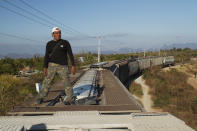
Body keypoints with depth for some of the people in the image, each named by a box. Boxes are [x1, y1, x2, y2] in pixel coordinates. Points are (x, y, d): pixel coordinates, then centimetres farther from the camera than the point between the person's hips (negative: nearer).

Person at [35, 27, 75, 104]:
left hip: (63, 66, -1)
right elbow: (47, 56, 5)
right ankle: (40, 98, 11)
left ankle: (69, 98, 8)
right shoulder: (49, 44, 7)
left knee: (66, 81, -6)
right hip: (52, 65, 1)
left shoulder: (65, 43, 2)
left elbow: (70, 54, 0)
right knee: (46, 81, -1)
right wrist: (45, 68, -4)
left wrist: (73, 66, -6)